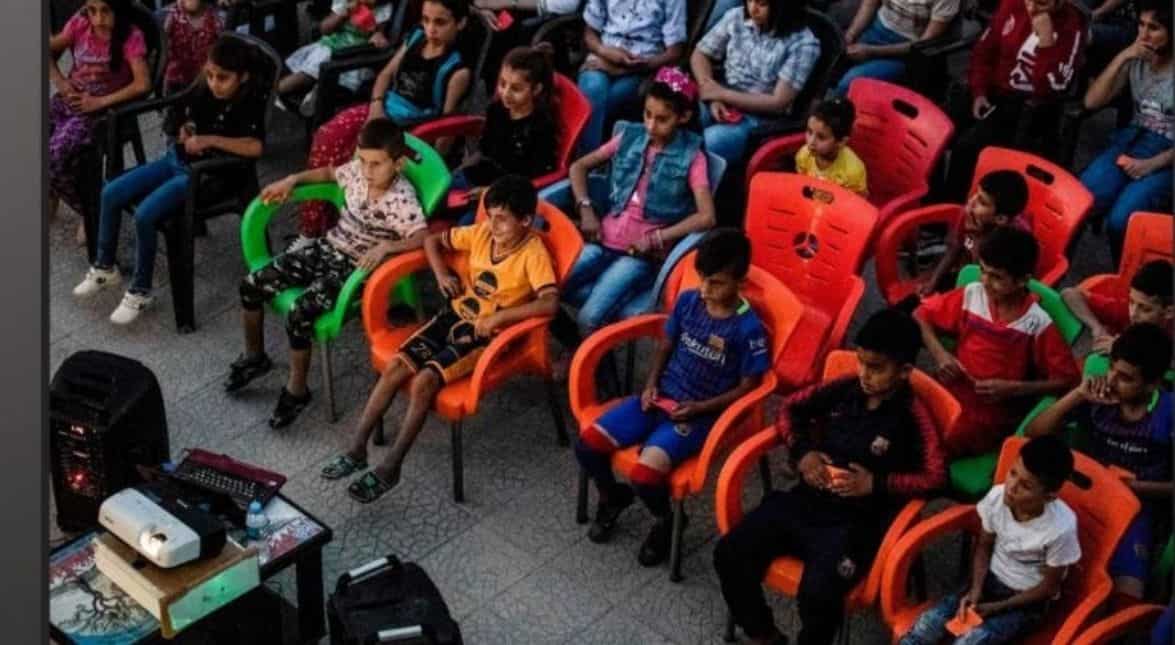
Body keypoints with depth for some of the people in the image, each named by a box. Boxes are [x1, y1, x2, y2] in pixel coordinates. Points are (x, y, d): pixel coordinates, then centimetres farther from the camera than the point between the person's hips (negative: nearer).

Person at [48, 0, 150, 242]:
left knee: (54, 155, -26)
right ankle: (50, 195, 13)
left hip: (101, 109, -5)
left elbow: (143, 84, -23)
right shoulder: (80, 24, 0)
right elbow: (49, 51, 11)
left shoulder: (131, 36, -14)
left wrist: (100, 102, -24)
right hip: (68, 99, 5)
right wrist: (59, 82, -6)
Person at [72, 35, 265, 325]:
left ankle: (140, 292, -4)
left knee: (145, 215, -23)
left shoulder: (250, 103, -18)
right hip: (176, 159, 7)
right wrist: (183, 133, -4)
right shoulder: (203, 93, 1)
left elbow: (256, 147, -35)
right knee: (111, 193, -1)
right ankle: (104, 268, 18)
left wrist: (210, 140, -31)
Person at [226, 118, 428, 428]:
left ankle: (297, 389, -2)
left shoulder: (402, 199, -23)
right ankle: (254, 357, 24)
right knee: (252, 284, 0)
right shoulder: (358, 170, -2)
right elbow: (329, 173, 20)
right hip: (326, 247, 7)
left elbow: (422, 237, -35)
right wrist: (292, 180, 9)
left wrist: (386, 246, -47)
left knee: (299, 314, -26)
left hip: (353, 268, -7)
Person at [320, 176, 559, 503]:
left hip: (487, 333, -6)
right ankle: (356, 451, -2)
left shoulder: (533, 252, -17)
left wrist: (499, 316, -32)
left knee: (425, 381, -24)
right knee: (395, 367, -11)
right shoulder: (481, 233, 2)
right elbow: (433, 240, 17)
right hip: (456, 314, 7)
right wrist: (441, 273, 0)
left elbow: (550, 302, -31)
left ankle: (389, 469, -12)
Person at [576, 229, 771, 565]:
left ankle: (665, 521, 8)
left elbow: (748, 386, -9)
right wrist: (651, 384, -1)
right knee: (587, 445, -9)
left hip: (700, 413, -6)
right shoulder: (687, 300, 1)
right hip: (661, 398, 6)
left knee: (645, 477, -27)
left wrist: (700, 408, -16)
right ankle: (613, 497, 22)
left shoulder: (748, 328, -14)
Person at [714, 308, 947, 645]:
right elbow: (790, 408, 16)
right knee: (729, 554, -10)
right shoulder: (844, 388, 5)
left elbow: (935, 477, -11)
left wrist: (877, 484, -19)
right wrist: (802, 452, -1)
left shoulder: (912, 416, -8)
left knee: (818, 594, -31)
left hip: (854, 522, -5)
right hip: (804, 500, 5)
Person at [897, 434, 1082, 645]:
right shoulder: (997, 496, -17)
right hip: (991, 580, 5)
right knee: (928, 623, -16)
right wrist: (975, 589, -11)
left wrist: (998, 607, -13)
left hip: (1028, 601, -4)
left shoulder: (1061, 528, -29)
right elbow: (984, 545, 2)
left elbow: (1050, 586, -13)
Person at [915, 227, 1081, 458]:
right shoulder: (971, 296, -2)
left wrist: (1012, 389, -18)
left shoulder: (1038, 324, -12)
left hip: (994, 412, -4)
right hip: (951, 392, 4)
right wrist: (940, 354, -6)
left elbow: (1068, 379, -9)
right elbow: (921, 316, 10)